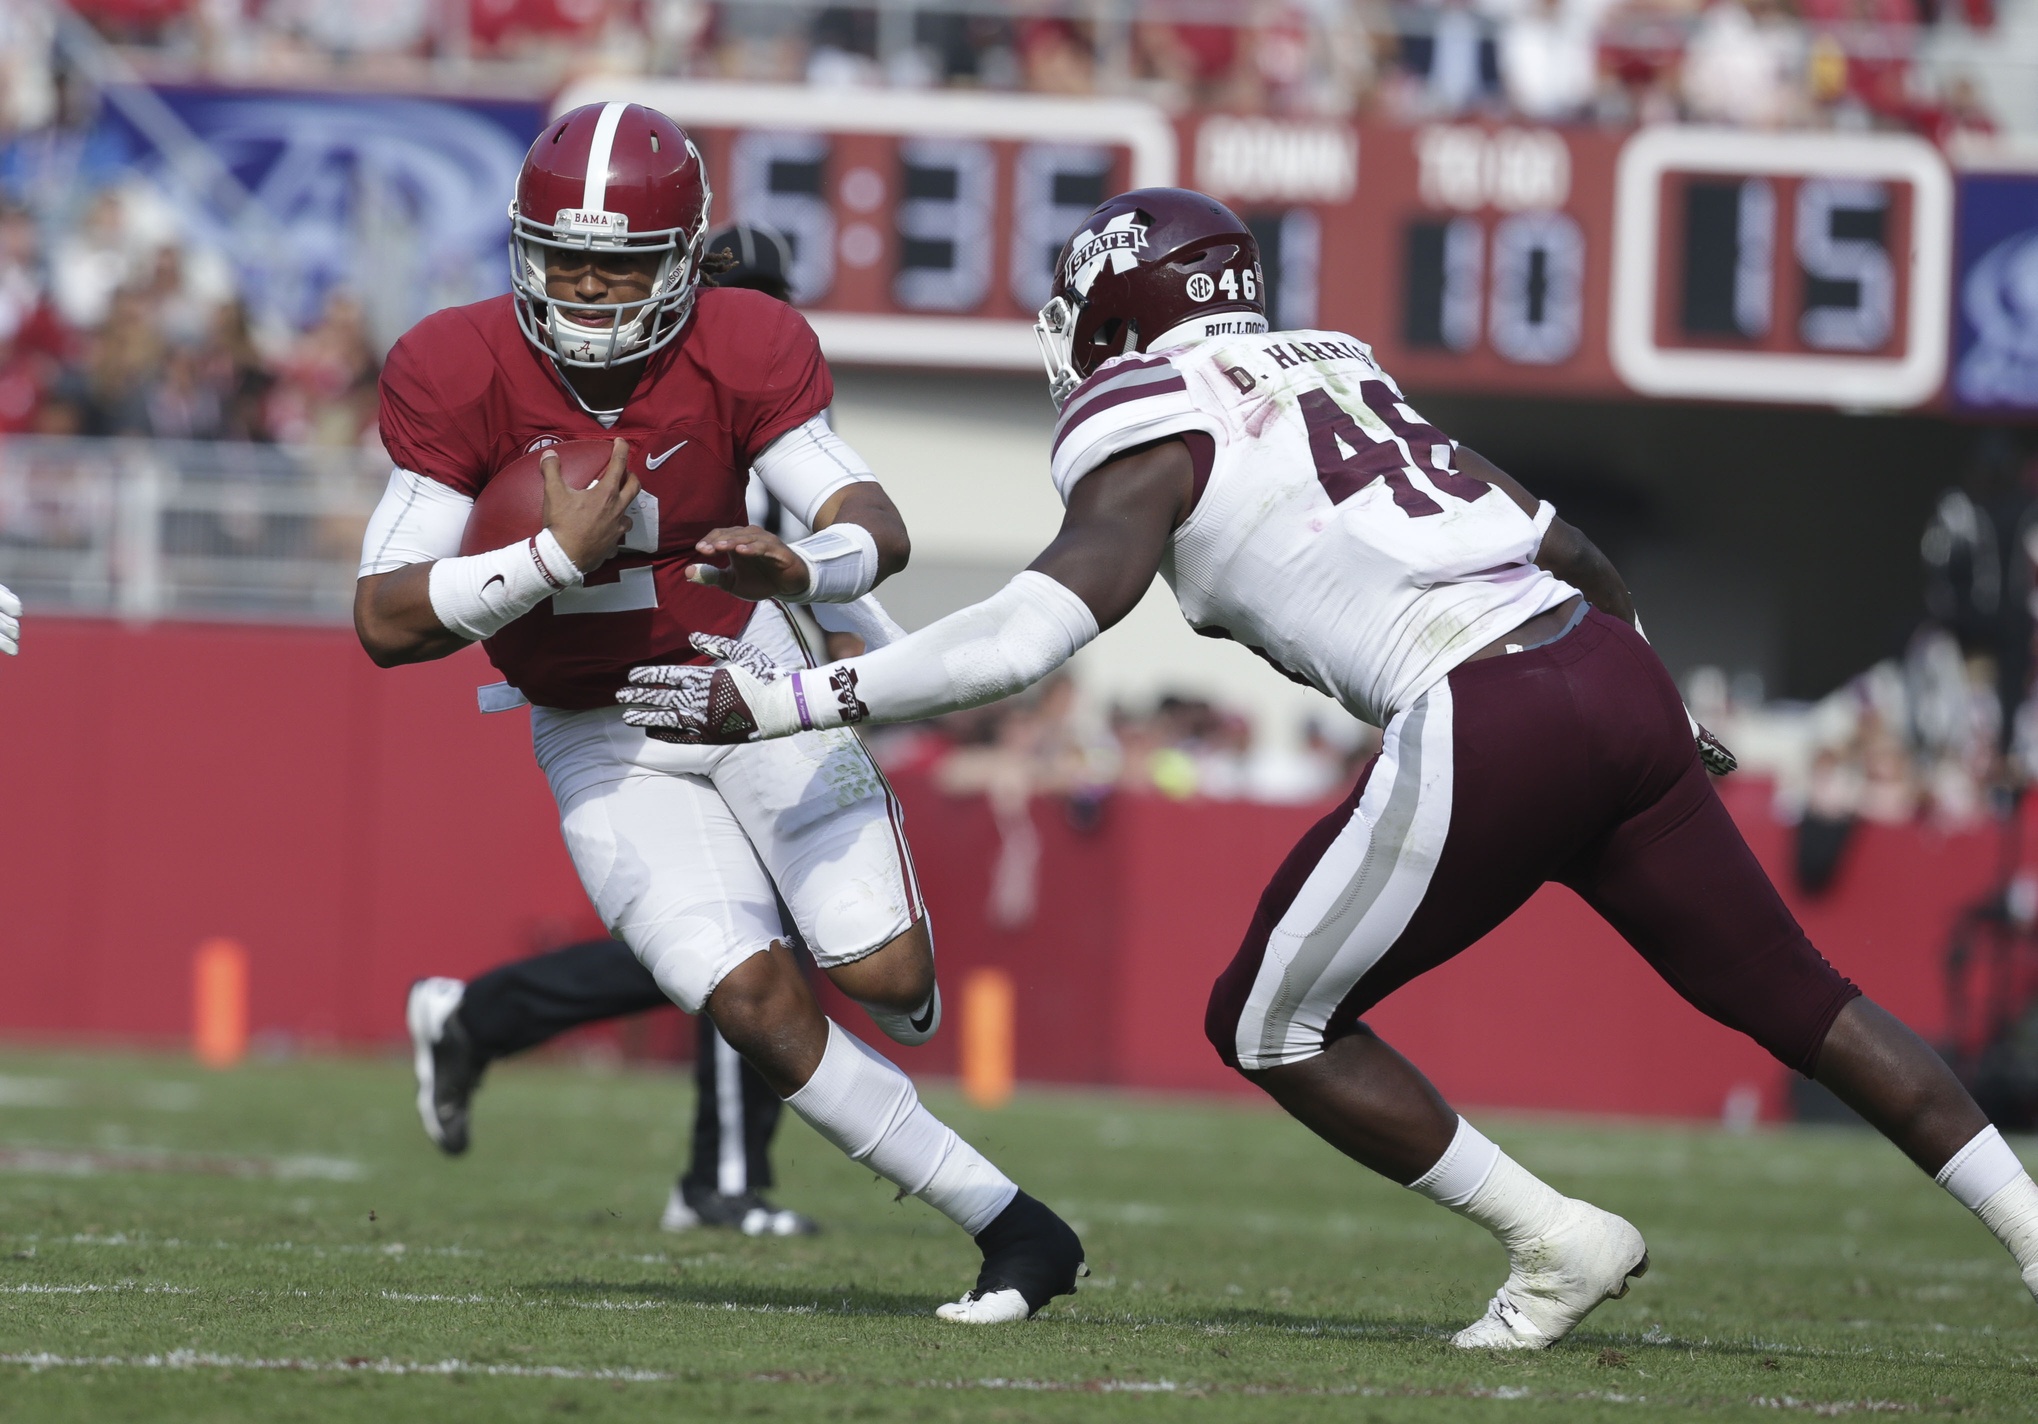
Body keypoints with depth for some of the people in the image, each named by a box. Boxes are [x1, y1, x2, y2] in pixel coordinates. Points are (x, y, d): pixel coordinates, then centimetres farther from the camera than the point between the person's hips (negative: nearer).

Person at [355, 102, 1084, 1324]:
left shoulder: (738, 355, -17)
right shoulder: (462, 377, -19)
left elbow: (880, 528, -22)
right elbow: (388, 623, -21)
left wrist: (802, 569, -45)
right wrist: (556, 560, -33)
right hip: (599, 746, -1)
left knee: (886, 975, -9)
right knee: (755, 1004, -15)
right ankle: (1009, 1226, -5)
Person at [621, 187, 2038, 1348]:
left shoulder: (1151, 429, 4)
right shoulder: (1337, 378, 25)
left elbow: (1044, 627, -10)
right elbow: (1566, 545, 30)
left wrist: (792, 699, -8)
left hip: (1487, 727, -7)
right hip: (1613, 674, 7)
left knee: (1273, 1025, 9)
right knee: (1795, 997, 18)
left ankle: (1559, 1245, 7)